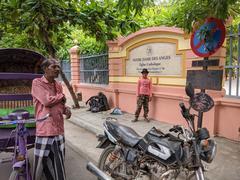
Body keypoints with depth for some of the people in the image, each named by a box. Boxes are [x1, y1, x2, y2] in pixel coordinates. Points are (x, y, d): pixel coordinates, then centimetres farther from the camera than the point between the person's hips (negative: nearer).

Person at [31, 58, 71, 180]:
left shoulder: (58, 85, 13)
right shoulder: (37, 83, -5)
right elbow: (47, 100, -18)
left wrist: (66, 109, 1)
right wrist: (61, 96, -2)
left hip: (59, 130, 6)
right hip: (45, 129, -6)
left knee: (59, 164, 17)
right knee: (41, 163, 6)